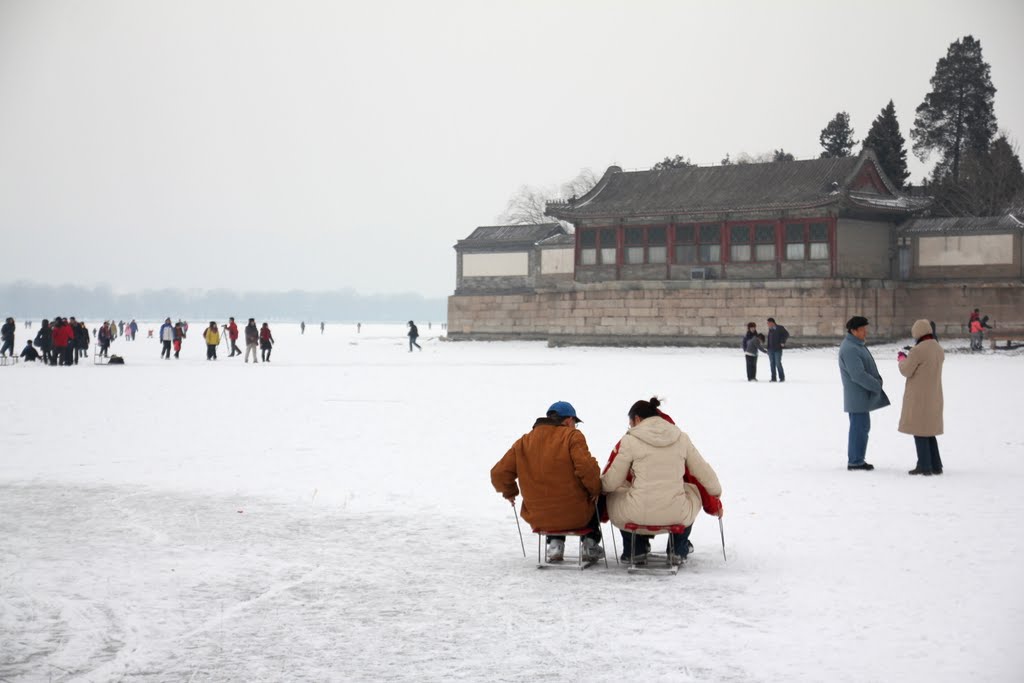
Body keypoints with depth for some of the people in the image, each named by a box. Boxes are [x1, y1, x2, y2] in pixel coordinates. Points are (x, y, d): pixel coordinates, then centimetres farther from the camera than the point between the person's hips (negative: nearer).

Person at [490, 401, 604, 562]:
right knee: (594, 500, 32)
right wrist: (595, 490, -5)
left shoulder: (524, 442, 4)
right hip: (575, 517, -3)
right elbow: (586, 467, -24)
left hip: (538, 519, 3)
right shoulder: (572, 436, -9)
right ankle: (590, 545, 26)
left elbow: (499, 473, 2)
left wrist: (509, 492, 20)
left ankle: (555, 543, 24)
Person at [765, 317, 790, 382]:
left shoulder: (780, 328, -7)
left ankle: (782, 377, -1)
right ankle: (773, 378, 11)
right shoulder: (770, 329, 12)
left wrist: (783, 343, -10)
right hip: (770, 349, 7)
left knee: (778, 363, -10)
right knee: (772, 363, 6)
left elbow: (786, 334, -7)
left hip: (777, 349, -7)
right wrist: (767, 344, 11)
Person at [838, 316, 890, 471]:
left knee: (862, 426, 14)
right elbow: (858, 375, -24)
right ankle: (855, 462, -2)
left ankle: (856, 460, 20)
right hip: (857, 395, -11)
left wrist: (877, 382, 6)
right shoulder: (849, 349, -19)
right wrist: (877, 386, -16)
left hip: (862, 395, 11)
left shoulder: (857, 345, 16)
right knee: (860, 427, -7)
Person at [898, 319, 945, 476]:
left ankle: (924, 466, 1)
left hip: (918, 398, -8)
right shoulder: (939, 349, 7)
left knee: (919, 431, 1)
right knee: (929, 430, 16)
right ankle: (936, 466, 18)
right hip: (934, 397, 8)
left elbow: (906, 371, -13)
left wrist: (902, 359, 6)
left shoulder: (918, 350, -19)